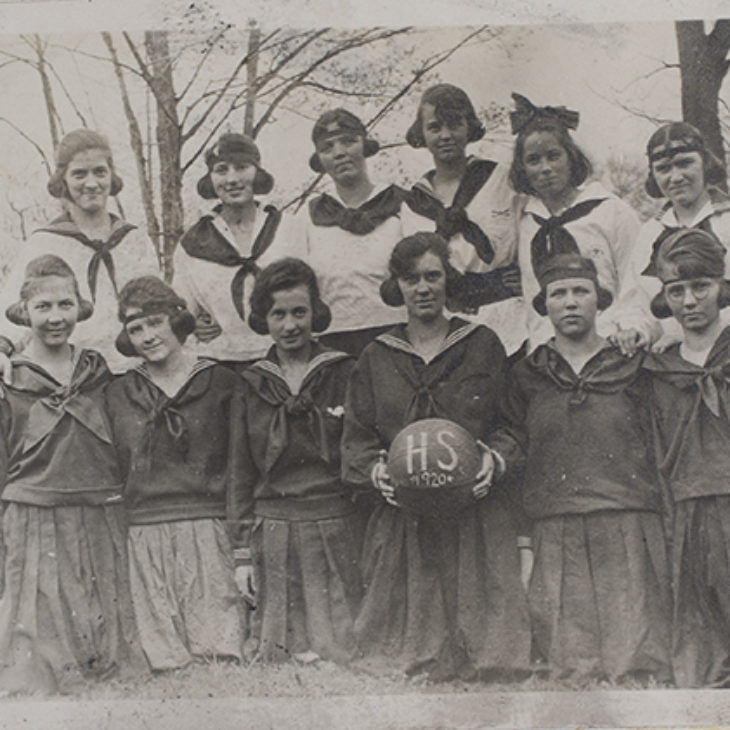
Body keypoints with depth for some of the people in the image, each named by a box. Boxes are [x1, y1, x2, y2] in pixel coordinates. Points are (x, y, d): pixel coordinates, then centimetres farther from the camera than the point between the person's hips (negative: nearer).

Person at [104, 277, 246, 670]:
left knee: (219, 652, -11)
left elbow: (239, 470, 4)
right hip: (143, 537, 2)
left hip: (207, 530, -2)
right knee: (163, 659, -4)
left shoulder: (222, 383, 8)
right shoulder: (118, 394, 16)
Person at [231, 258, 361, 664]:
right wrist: (243, 549, 7)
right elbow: (242, 467, 12)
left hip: (336, 526, -2)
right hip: (274, 532, 2)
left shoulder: (344, 374, 4)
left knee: (342, 647, -3)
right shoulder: (252, 385, 11)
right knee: (280, 652, 3)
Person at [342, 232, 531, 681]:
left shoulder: (484, 346, 10)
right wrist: (374, 469, -8)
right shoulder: (376, 358, 14)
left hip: (477, 515, -1)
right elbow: (357, 437, 12)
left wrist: (495, 460, -11)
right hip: (403, 521, 1)